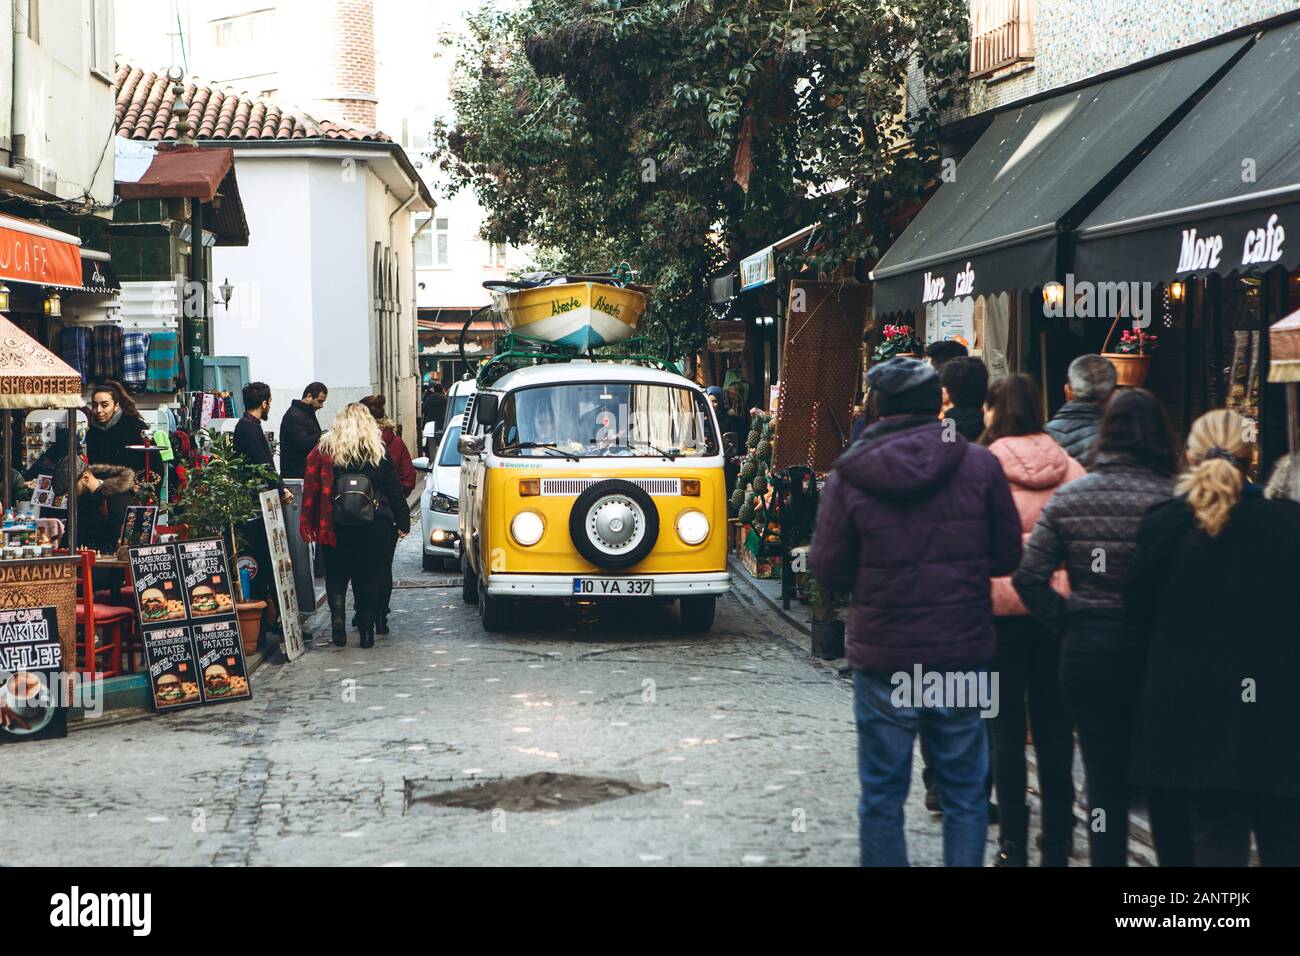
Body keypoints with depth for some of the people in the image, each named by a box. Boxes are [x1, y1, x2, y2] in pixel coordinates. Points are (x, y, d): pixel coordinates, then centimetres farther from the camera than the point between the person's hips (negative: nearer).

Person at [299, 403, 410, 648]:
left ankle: (337, 614, -13)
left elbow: (311, 488, -4)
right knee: (368, 577, 8)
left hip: (337, 526, 0)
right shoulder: (379, 452, 1)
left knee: (336, 575, 11)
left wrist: (308, 523, 0)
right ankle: (367, 630, 7)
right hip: (374, 526, 0)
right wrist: (402, 522, 9)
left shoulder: (324, 450, -1)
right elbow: (394, 490, 3)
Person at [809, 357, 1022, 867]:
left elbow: (829, 572, -3)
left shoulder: (850, 475, -7)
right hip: (962, 654, 1)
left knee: (882, 795, 10)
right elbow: (1007, 556, 3)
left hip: (882, 658, -1)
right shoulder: (979, 464, -5)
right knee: (965, 791, 12)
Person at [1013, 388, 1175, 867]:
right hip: (1152, 649, -2)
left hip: (1087, 651, 3)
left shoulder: (1068, 497, 1)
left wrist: (1064, 622, 6)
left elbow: (1028, 575, -2)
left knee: (1104, 778, 9)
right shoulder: (1169, 498, -11)